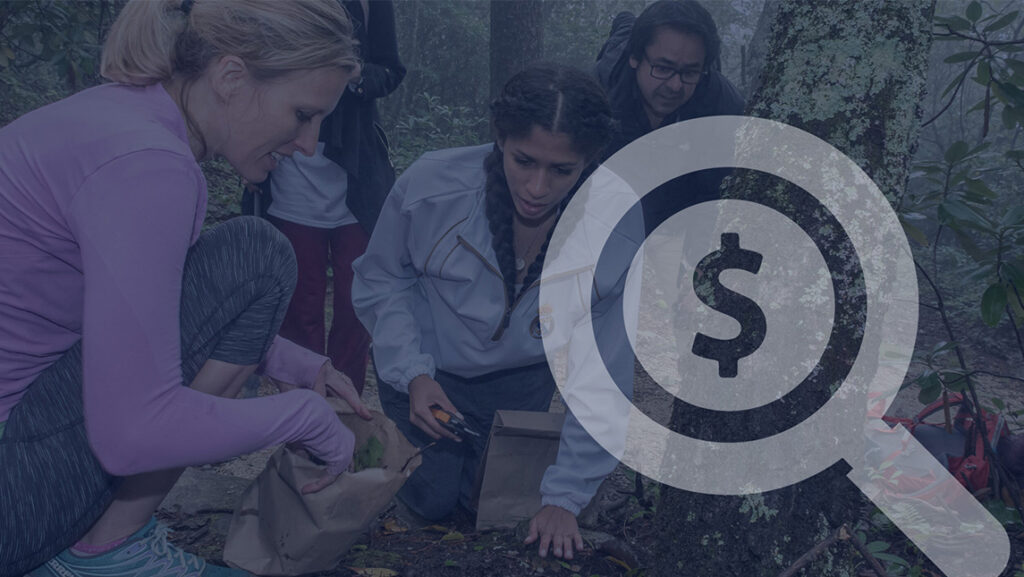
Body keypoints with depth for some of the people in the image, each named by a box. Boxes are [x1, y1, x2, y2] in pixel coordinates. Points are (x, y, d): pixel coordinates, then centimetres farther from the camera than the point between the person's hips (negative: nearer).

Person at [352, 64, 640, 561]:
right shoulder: (430, 185, -30)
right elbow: (378, 283, -9)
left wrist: (565, 499, -18)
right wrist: (413, 375, -22)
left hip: (522, 379, 1)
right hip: (428, 366, -1)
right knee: (431, 498, -4)